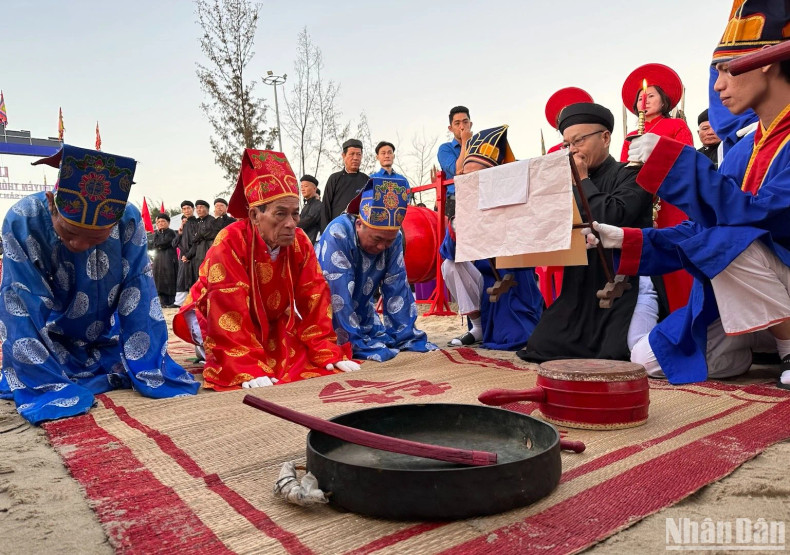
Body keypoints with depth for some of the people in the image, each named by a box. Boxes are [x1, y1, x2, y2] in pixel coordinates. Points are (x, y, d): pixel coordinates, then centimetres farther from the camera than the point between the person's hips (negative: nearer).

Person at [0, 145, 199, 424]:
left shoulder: (129, 221, -21)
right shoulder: (23, 221, -25)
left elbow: (139, 302, -18)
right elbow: (23, 311, -25)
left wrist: (151, 376, -21)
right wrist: (52, 391, -31)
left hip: (109, 346, 1)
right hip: (51, 351, -1)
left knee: (171, 391, -11)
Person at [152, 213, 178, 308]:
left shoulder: (171, 232, 1)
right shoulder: (156, 233, 19)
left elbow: (165, 242, -12)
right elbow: (155, 244, 2)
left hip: (169, 259, -6)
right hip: (158, 260, 6)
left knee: (170, 280, -8)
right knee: (159, 279, 1)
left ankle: (172, 302, -7)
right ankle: (164, 302, 3)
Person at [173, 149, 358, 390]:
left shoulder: (300, 243, -18)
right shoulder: (229, 243, -32)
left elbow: (314, 301, -16)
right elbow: (230, 313, -36)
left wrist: (329, 353, -22)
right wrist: (248, 369, -42)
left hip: (271, 324, 5)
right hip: (226, 321, -4)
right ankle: (210, 350, 7)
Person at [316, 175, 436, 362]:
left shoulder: (394, 237, -14)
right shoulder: (338, 235, -30)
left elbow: (397, 290, -11)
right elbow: (338, 297, -33)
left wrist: (406, 336, -14)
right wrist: (355, 343, -32)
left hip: (361, 314, 5)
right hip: (329, 317, -5)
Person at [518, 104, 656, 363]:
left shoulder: (629, 174, -2)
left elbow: (612, 218, -21)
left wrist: (582, 180, -8)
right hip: (581, 287, 6)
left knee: (616, 357, -24)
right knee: (540, 349, -1)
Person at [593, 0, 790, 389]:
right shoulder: (744, 150, 8)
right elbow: (704, 232, 7)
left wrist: (668, 160, -31)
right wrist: (623, 240, -2)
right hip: (747, 302, 7)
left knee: (727, 240, -34)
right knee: (648, 360, -1)